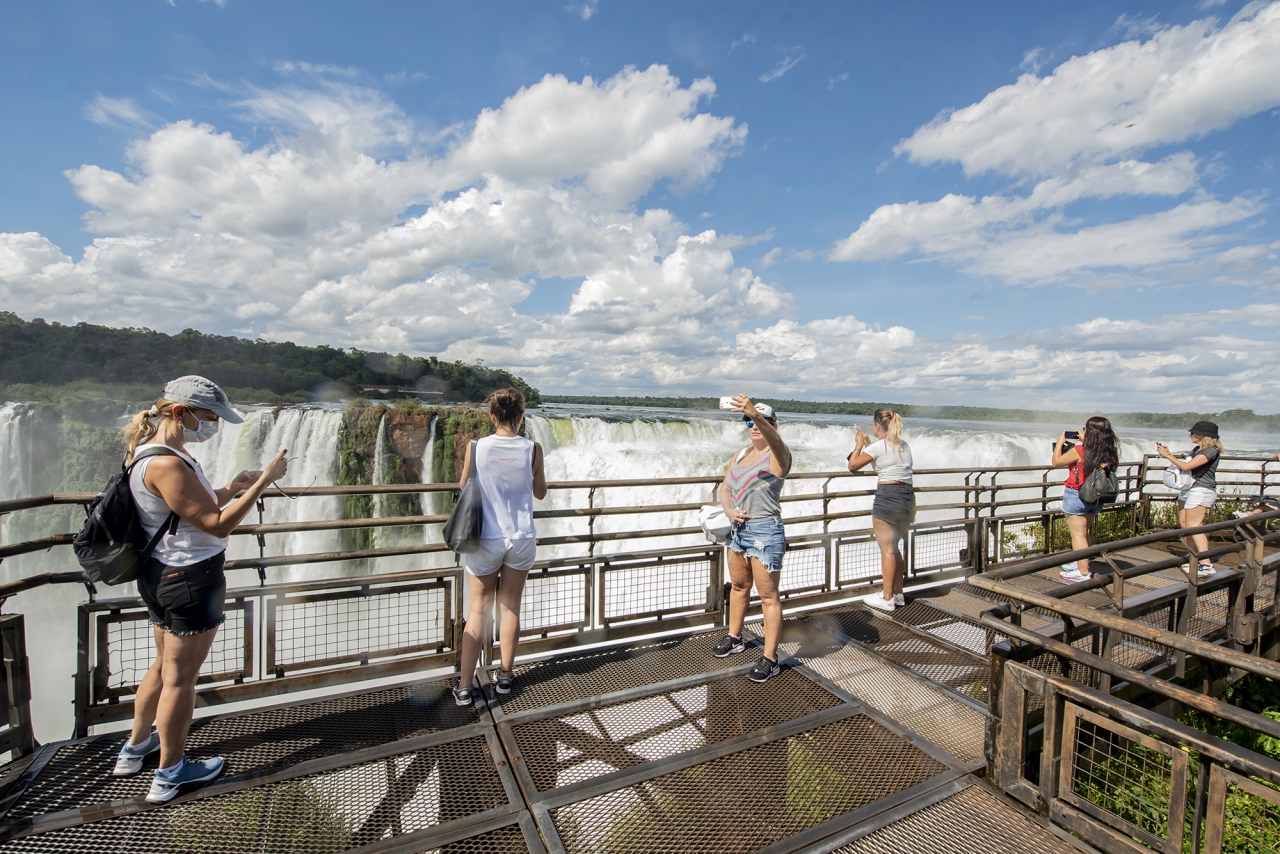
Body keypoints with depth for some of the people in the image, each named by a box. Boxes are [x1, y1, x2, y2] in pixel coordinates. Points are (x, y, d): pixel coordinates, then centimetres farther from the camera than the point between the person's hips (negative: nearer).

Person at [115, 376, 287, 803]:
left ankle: (136, 746, 45)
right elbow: (218, 525, -26)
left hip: (162, 575, 10)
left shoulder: (152, 450, 7)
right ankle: (170, 773, 25)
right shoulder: (165, 464, -26)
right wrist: (262, 482, -23)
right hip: (189, 580, -10)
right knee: (180, 676, 7)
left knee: (165, 665, 27)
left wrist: (231, 488, 4)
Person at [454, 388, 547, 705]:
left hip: (486, 539, 0)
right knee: (510, 608, 14)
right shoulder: (532, 449, -9)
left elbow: (463, 488, 5)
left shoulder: (476, 447, -9)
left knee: (479, 609, 12)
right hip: (522, 539, 0)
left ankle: (464, 685, 16)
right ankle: (505, 675, 28)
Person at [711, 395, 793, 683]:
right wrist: (729, 511, -9)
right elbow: (724, 488, 12)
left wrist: (757, 414, -56)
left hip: (765, 531, -8)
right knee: (738, 586, 21)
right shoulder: (740, 454, 10)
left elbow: (774, 440, -37)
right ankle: (734, 638, 40)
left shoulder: (778, 453, -12)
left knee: (768, 596, 2)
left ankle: (770, 659, 14)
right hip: (738, 529, 8)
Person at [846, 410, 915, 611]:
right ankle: (898, 593, 25)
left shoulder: (878, 446, -8)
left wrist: (859, 445, 12)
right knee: (893, 547, 19)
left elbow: (852, 465, -1)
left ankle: (887, 598, 6)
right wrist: (868, 444, 28)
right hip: (908, 498, 8)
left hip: (887, 497, -8)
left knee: (887, 549, 0)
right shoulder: (905, 446, 14)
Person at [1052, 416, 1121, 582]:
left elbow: (1056, 462, -6)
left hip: (1076, 495, -7)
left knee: (1078, 534, -2)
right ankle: (1080, 563, 33)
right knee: (1083, 532, 21)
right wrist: (1085, 442, 20)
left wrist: (1060, 442, 5)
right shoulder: (1109, 454, -2)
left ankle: (1083, 573, -2)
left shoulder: (1079, 451, -19)